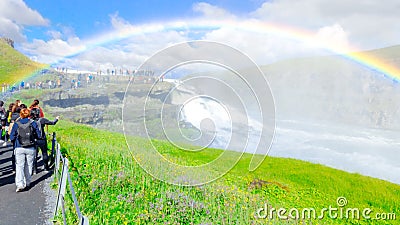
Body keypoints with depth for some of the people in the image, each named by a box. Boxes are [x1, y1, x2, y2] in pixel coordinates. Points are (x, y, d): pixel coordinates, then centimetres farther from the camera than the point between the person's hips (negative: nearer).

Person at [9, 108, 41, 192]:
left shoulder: (16, 124, -2)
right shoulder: (33, 123, -2)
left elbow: (12, 137, -1)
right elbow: (38, 135, 0)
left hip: (19, 148, -1)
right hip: (31, 148, 1)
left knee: (19, 166, 2)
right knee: (29, 165, 13)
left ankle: (20, 184, -9)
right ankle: (27, 183, 22)